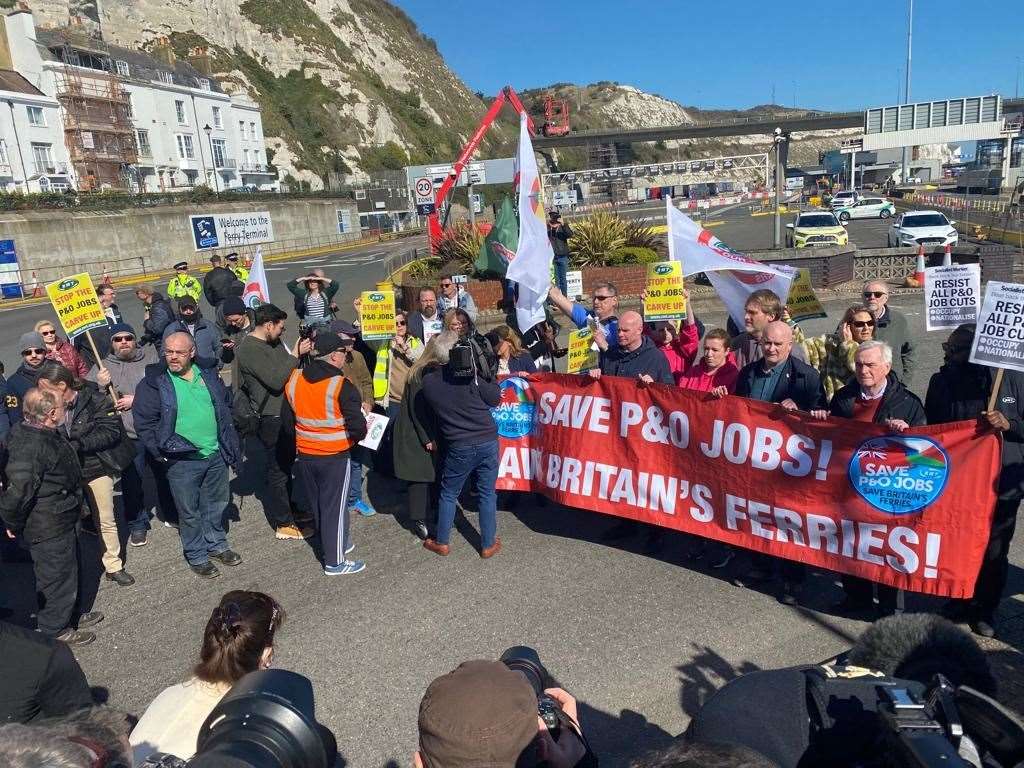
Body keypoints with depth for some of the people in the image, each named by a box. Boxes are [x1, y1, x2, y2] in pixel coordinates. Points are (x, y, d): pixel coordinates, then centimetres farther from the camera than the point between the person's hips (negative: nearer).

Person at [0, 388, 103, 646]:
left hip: (62, 523, 10)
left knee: (70, 568, 25)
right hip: (49, 529, -10)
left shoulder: (40, 433, 1)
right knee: (58, 576, 8)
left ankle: (70, 615, 44)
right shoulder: (32, 447, -32)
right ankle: (54, 630, 28)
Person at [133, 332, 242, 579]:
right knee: (189, 511, 7)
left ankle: (216, 544, 38)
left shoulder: (208, 375, 5)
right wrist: (161, 452, -11)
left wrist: (228, 442, 12)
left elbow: (226, 405, 17)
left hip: (216, 455, 4)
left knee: (217, 503, 18)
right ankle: (197, 556, 24)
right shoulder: (154, 383, -8)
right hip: (182, 460, -4)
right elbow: (143, 422, -7)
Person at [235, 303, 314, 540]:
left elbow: (287, 368, 15)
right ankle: (284, 525, 10)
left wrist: (302, 351, 0)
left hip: (284, 414, 9)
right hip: (270, 420, -9)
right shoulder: (250, 349, -19)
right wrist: (295, 355, -22)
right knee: (278, 470, 0)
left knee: (285, 466, 21)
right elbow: (276, 381, -26)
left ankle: (289, 510, 36)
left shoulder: (273, 342, 9)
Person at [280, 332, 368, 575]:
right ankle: (335, 562, 15)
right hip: (335, 457, -6)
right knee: (335, 507, 5)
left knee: (318, 505, 20)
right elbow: (357, 426, -19)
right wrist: (355, 437, 3)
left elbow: (287, 422, 8)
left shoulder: (294, 380, -1)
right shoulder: (341, 386, -19)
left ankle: (339, 543, 37)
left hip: (304, 456, 6)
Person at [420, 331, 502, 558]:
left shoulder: (428, 382, -5)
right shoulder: (469, 374, -12)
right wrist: (484, 379, 10)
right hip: (487, 441, -1)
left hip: (458, 447, 1)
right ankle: (488, 544, 22)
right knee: (487, 494, 12)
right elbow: (495, 398, -4)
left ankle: (441, 542, 28)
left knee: (448, 494, 18)